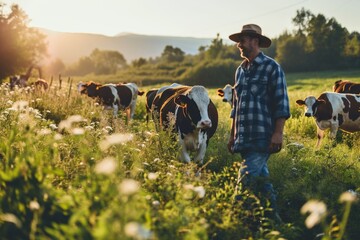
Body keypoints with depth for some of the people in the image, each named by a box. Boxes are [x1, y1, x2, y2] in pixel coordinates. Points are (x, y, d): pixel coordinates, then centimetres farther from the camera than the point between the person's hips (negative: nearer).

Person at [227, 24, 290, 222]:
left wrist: (278, 134, -15)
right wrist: (232, 135, 20)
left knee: (247, 180, -13)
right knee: (261, 177, 13)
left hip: (262, 137, -7)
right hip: (244, 138, 7)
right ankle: (272, 214, 24)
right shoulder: (240, 70, 16)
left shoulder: (272, 68, -4)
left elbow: (282, 105, -8)